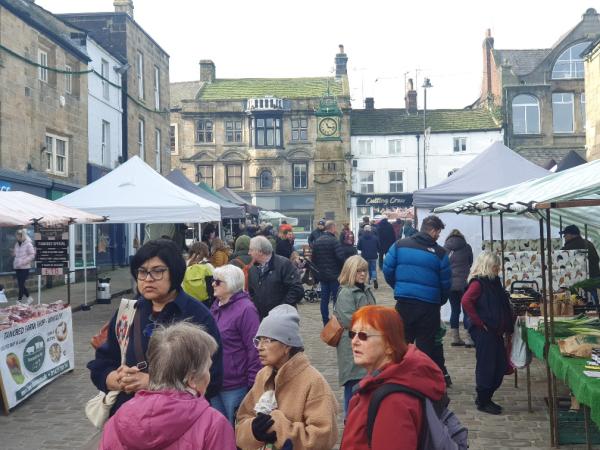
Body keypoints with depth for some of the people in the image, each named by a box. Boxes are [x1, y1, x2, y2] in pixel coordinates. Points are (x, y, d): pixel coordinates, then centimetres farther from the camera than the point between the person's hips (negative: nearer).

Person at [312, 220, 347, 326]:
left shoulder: (317, 242, 7)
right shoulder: (334, 241, -15)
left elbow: (313, 259, 12)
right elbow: (341, 257, -21)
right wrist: (343, 269, -4)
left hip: (322, 275, 6)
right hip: (334, 275, -6)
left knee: (324, 299, 9)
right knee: (336, 298, 1)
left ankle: (325, 323, 13)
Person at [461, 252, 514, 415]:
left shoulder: (493, 282, 12)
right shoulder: (478, 282, -13)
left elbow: (501, 306, 22)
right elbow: (466, 301, -28)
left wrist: (505, 326, 11)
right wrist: (479, 322, -21)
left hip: (495, 331, 9)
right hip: (483, 332, -9)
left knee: (500, 366, 13)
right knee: (485, 365, -1)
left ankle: (485, 398, 25)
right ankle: (483, 402, 11)